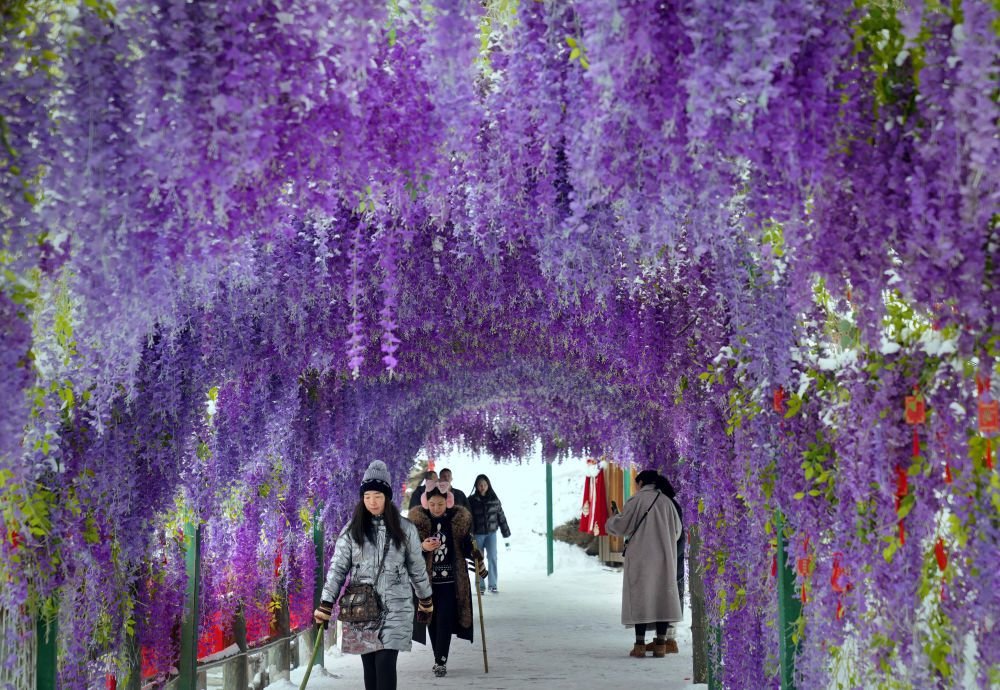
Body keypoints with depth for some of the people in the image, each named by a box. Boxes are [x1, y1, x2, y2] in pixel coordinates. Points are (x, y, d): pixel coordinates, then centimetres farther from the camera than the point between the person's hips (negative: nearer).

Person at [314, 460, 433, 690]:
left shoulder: (405, 529, 1)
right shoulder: (352, 530, 1)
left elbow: (417, 568, 11)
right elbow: (337, 569, 0)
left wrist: (426, 601, 17)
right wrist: (325, 606, -5)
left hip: (395, 608, -1)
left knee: (385, 664, -12)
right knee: (369, 666, 7)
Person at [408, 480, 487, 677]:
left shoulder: (460, 518, -3)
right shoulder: (417, 518, -5)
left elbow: (467, 546, 9)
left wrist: (478, 560, -5)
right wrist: (422, 547, -23)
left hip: (451, 579, -1)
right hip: (427, 578, 1)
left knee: (445, 620, -6)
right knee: (432, 620, 7)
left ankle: (441, 661, -2)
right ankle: (439, 659, 20)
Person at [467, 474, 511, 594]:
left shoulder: (494, 499, 1)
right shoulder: (472, 500, -5)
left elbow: (501, 516, 7)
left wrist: (506, 534, 7)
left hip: (491, 533, 1)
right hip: (477, 534, -1)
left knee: (492, 558, -7)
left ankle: (493, 585, 0)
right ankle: (480, 586, 14)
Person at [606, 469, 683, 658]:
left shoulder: (636, 501, -6)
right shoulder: (667, 502, 6)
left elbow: (621, 527, -5)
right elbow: (677, 531, 11)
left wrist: (614, 515, 15)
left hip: (640, 558, -3)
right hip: (664, 558, 3)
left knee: (640, 596, 0)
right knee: (662, 596, 7)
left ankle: (640, 644, -3)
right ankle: (661, 643, 5)